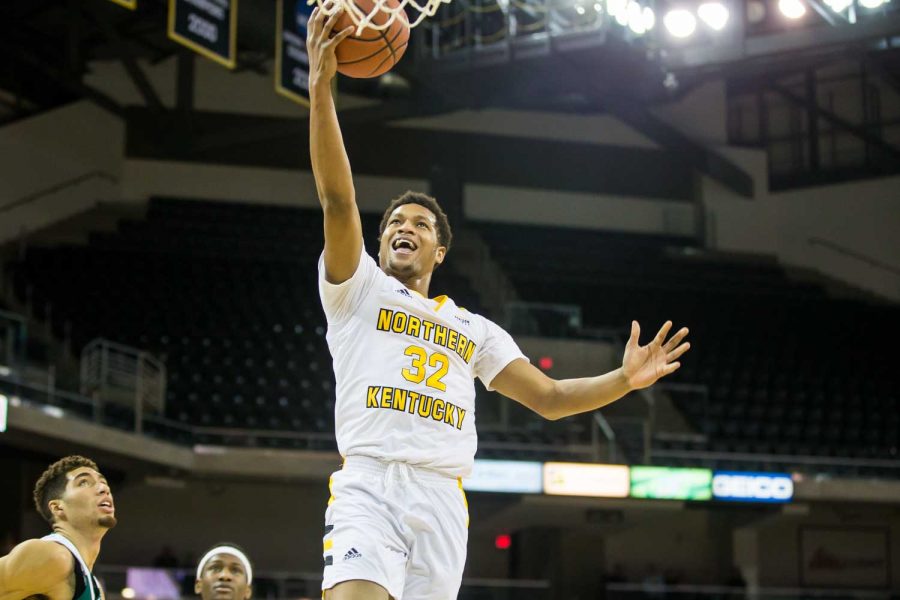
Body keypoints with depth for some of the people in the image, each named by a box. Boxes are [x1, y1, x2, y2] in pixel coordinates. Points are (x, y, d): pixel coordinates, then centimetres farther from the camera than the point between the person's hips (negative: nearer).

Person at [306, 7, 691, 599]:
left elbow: (549, 398, 23)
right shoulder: (358, 289, 15)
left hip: (442, 501, 4)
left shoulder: (474, 328, 26)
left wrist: (624, 379, 6)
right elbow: (338, 200, 0)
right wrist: (321, 89, -11)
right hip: (368, 488, -4)